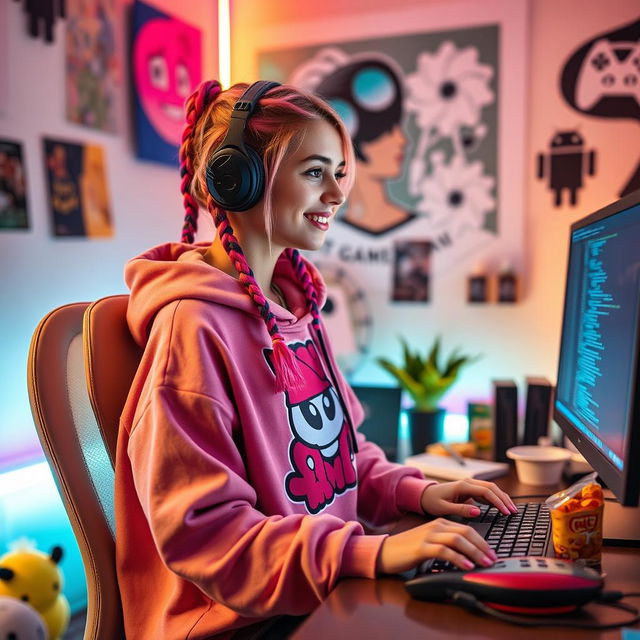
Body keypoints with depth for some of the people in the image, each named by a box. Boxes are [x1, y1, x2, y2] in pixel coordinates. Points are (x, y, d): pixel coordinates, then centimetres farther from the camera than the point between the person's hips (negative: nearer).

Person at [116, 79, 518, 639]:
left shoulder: (294, 302, 9)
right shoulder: (194, 326, -18)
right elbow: (199, 529, -21)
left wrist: (413, 491, 1)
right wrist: (372, 552, -28)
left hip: (333, 588, 8)